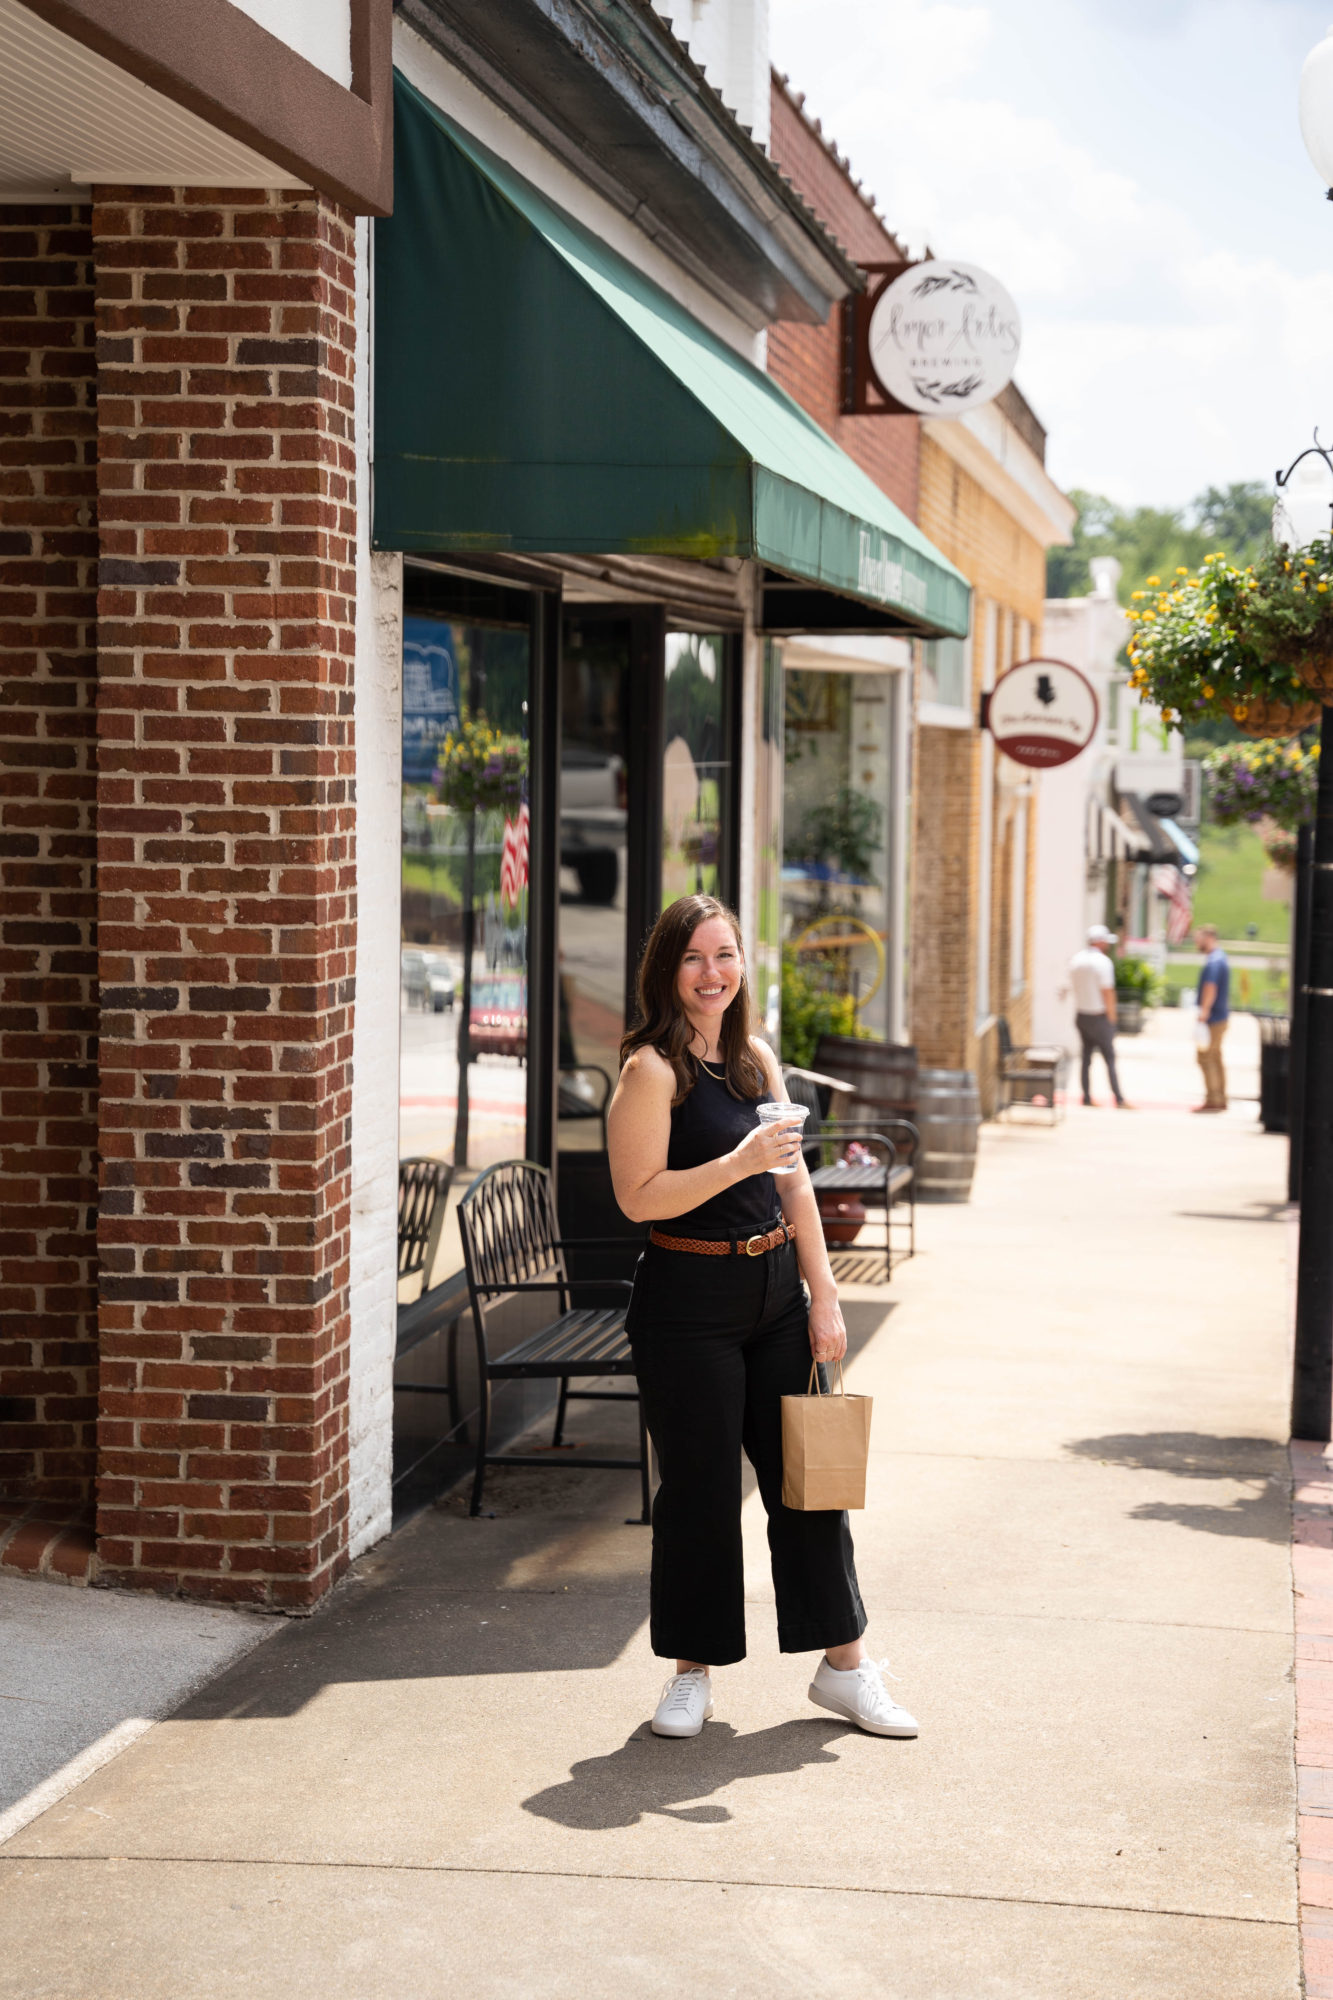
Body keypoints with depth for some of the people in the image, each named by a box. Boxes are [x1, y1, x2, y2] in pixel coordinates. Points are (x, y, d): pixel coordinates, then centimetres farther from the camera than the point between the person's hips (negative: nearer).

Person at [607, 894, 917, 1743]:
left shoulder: (757, 1059, 10)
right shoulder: (653, 1070, -10)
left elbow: (794, 1184, 13)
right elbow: (639, 1196, -16)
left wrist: (824, 1295, 9)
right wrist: (738, 1164, -25)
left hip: (774, 1288, 6)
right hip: (688, 1301, -6)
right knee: (700, 1487, 2)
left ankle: (844, 1663, 20)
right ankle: (694, 1671, 18)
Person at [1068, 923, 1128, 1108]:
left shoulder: (1075, 960, 5)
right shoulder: (1102, 962, -16)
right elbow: (1108, 993, -16)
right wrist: (1112, 1017, -8)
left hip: (1081, 1014, 6)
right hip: (1099, 1015, -6)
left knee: (1086, 1056, 12)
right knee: (1109, 1058, -2)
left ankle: (1087, 1096, 12)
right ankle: (1118, 1098, -4)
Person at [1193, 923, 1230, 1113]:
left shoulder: (1214, 961, -18)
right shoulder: (1221, 957, 15)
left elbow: (1210, 988, -26)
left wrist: (1204, 1011, -26)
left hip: (1212, 1017, -10)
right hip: (1221, 1015, 10)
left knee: (1206, 1057, -8)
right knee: (1216, 1057, 15)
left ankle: (1212, 1099, -8)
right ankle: (1220, 1099, 19)